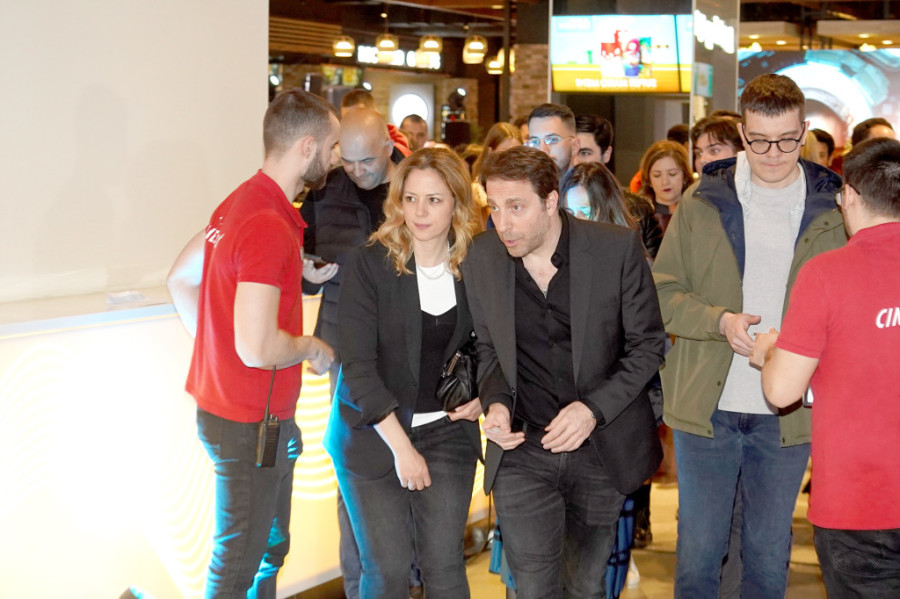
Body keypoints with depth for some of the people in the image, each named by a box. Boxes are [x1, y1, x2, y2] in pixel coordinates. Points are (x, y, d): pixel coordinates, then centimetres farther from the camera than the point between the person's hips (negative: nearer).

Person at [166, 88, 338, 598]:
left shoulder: (241, 202, 6)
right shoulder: (270, 226, -25)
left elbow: (180, 279, 18)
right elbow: (258, 347, -30)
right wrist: (312, 348, -11)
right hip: (250, 422, -10)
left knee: (270, 549, 21)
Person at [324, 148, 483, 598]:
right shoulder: (369, 264, -10)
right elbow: (358, 364, -13)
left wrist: (481, 396, -2)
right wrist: (401, 446, -16)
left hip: (446, 431, 2)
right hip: (373, 435, -2)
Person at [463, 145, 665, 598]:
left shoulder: (617, 248, -12)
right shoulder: (481, 259, -3)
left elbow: (647, 344, -4)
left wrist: (595, 408, -17)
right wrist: (495, 402, -10)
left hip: (601, 448, -1)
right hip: (522, 452, 1)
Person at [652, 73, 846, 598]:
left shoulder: (832, 210, 2)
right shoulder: (703, 203, 0)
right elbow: (663, 292, 0)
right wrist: (720, 320, -18)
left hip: (788, 412, 1)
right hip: (707, 406, -1)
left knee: (770, 553, 14)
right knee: (698, 549, 8)